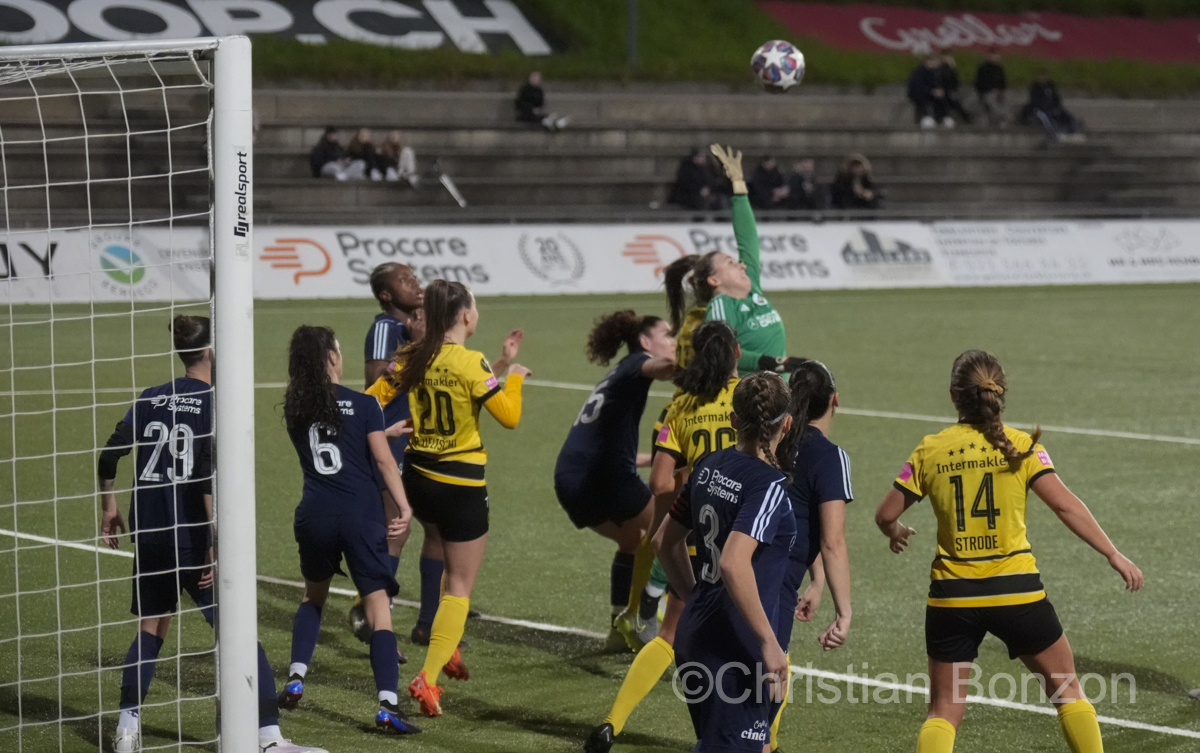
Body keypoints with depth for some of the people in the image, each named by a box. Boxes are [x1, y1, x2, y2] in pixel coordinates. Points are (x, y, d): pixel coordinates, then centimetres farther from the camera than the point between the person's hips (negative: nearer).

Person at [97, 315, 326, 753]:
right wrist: (215, 541, -17)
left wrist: (109, 508, 21)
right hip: (190, 537, -6)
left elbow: (109, 457, 7)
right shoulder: (213, 402, -9)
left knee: (151, 630, 21)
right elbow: (208, 474, -18)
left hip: (149, 536, 6)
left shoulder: (150, 400, 8)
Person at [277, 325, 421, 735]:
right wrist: (404, 507, -6)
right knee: (378, 606, -4)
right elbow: (383, 460, -7)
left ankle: (295, 680, 15)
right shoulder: (363, 405, -3)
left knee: (313, 596, 28)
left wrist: (385, 431, 29)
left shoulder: (295, 410, 9)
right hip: (360, 516, -4)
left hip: (314, 516, 4)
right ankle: (388, 704, -15)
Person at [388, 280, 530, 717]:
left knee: (445, 559, 30)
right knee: (460, 585, 2)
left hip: (417, 476, 6)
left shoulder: (411, 358, -2)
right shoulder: (470, 363, -17)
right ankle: (428, 678, -8)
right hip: (461, 486, -6)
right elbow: (509, 417, -14)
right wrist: (514, 379, 2)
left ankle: (446, 648, 27)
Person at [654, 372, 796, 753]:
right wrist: (770, 643, -24)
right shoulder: (769, 485, -17)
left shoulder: (711, 466, 7)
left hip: (693, 636, 8)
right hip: (736, 651, -8)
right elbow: (734, 564, -29)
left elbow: (665, 540, 17)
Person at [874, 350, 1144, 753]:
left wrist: (896, 533, 27)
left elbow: (885, 515, 4)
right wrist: (1114, 555, -8)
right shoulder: (1020, 446, -3)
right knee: (1067, 689, 17)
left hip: (952, 596, 1)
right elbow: (1066, 506, -11)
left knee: (944, 711, 9)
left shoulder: (930, 451, 1)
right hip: (1015, 591, -1)